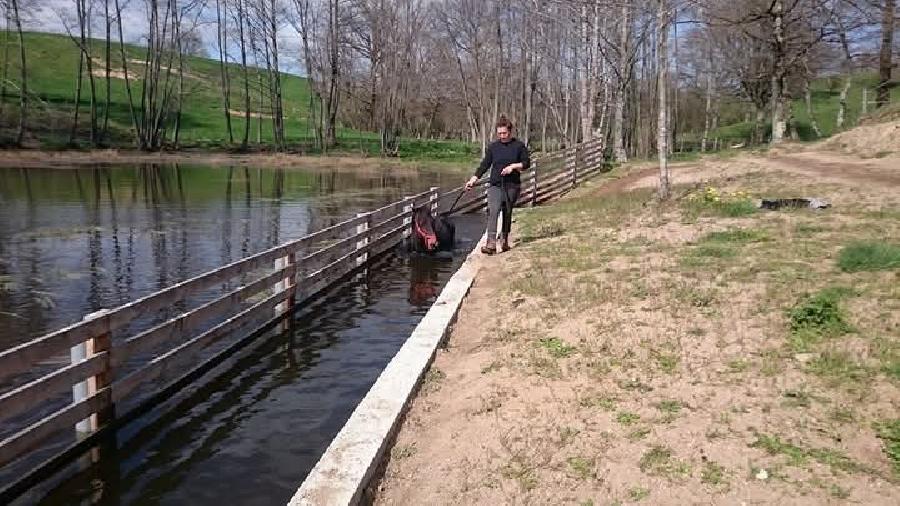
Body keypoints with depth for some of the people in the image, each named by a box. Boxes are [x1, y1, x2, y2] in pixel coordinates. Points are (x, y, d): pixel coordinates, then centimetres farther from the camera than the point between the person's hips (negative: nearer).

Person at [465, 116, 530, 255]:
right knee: (492, 211, -17)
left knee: (507, 213, 6)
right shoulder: (493, 147, 9)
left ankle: (504, 240, 23)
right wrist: (473, 180, 0)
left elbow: (527, 163, 3)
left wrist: (513, 166, -13)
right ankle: (491, 244, -26)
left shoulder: (519, 145, 4)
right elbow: (484, 165, 8)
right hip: (495, 185, 0)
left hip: (512, 186, 0)